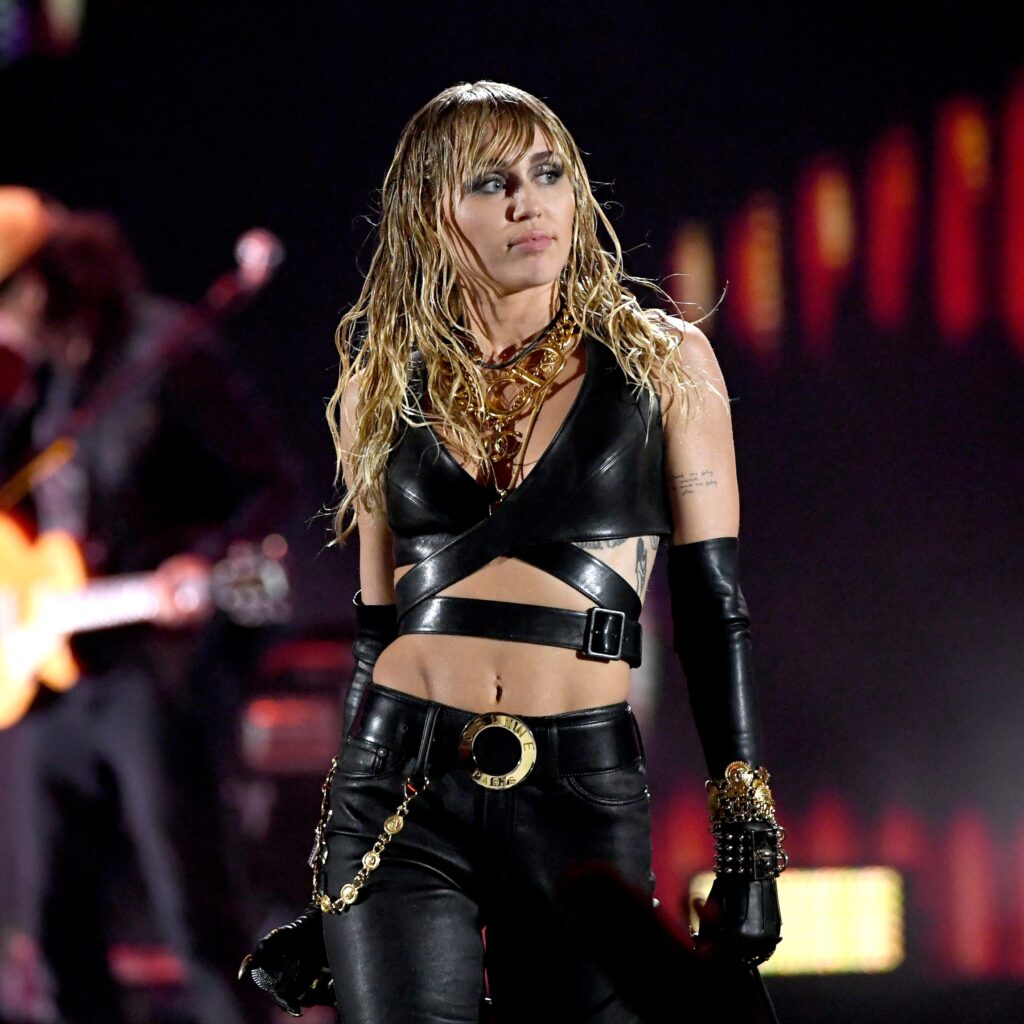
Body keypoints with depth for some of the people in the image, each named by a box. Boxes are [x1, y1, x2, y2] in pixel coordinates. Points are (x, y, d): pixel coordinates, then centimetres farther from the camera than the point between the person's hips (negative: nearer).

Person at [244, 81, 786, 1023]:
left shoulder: (663, 362, 4)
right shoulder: (386, 382, 10)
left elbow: (713, 608, 3)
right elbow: (379, 626, 14)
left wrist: (749, 847, -4)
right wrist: (328, 879, 14)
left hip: (584, 801, -1)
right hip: (402, 802, 1)